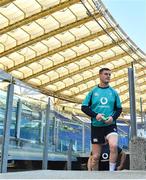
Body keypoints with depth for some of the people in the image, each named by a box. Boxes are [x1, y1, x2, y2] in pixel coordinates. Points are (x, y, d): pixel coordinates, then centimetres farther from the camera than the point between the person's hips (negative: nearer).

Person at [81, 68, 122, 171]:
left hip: (110, 125, 0)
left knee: (113, 145, -29)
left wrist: (113, 117, -11)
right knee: (96, 156, 5)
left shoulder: (113, 92, 7)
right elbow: (84, 107, 3)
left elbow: (119, 109, 10)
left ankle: (112, 171, -13)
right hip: (96, 126, 0)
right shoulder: (93, 91, 4)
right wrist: (95, 115, -13)